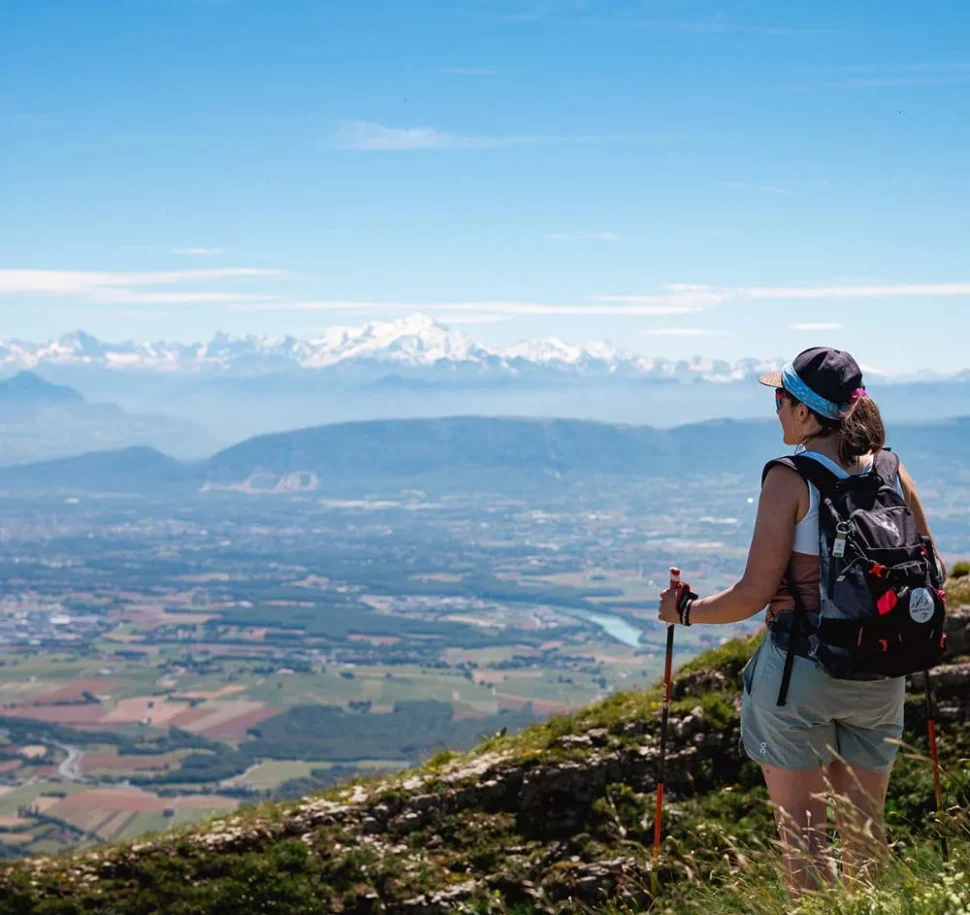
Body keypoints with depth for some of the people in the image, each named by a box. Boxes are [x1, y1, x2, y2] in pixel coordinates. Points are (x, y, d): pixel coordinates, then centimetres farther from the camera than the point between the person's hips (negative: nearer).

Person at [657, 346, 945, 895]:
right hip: (879, 674, 5)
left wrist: (685, 612, 1)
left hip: (799, 668, -5)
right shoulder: (892, 473, 2)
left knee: (802, 832, 6)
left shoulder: (790, 480, -13)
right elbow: (931, 574, 7)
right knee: (865, 829, 17)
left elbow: (756, 593, -14)